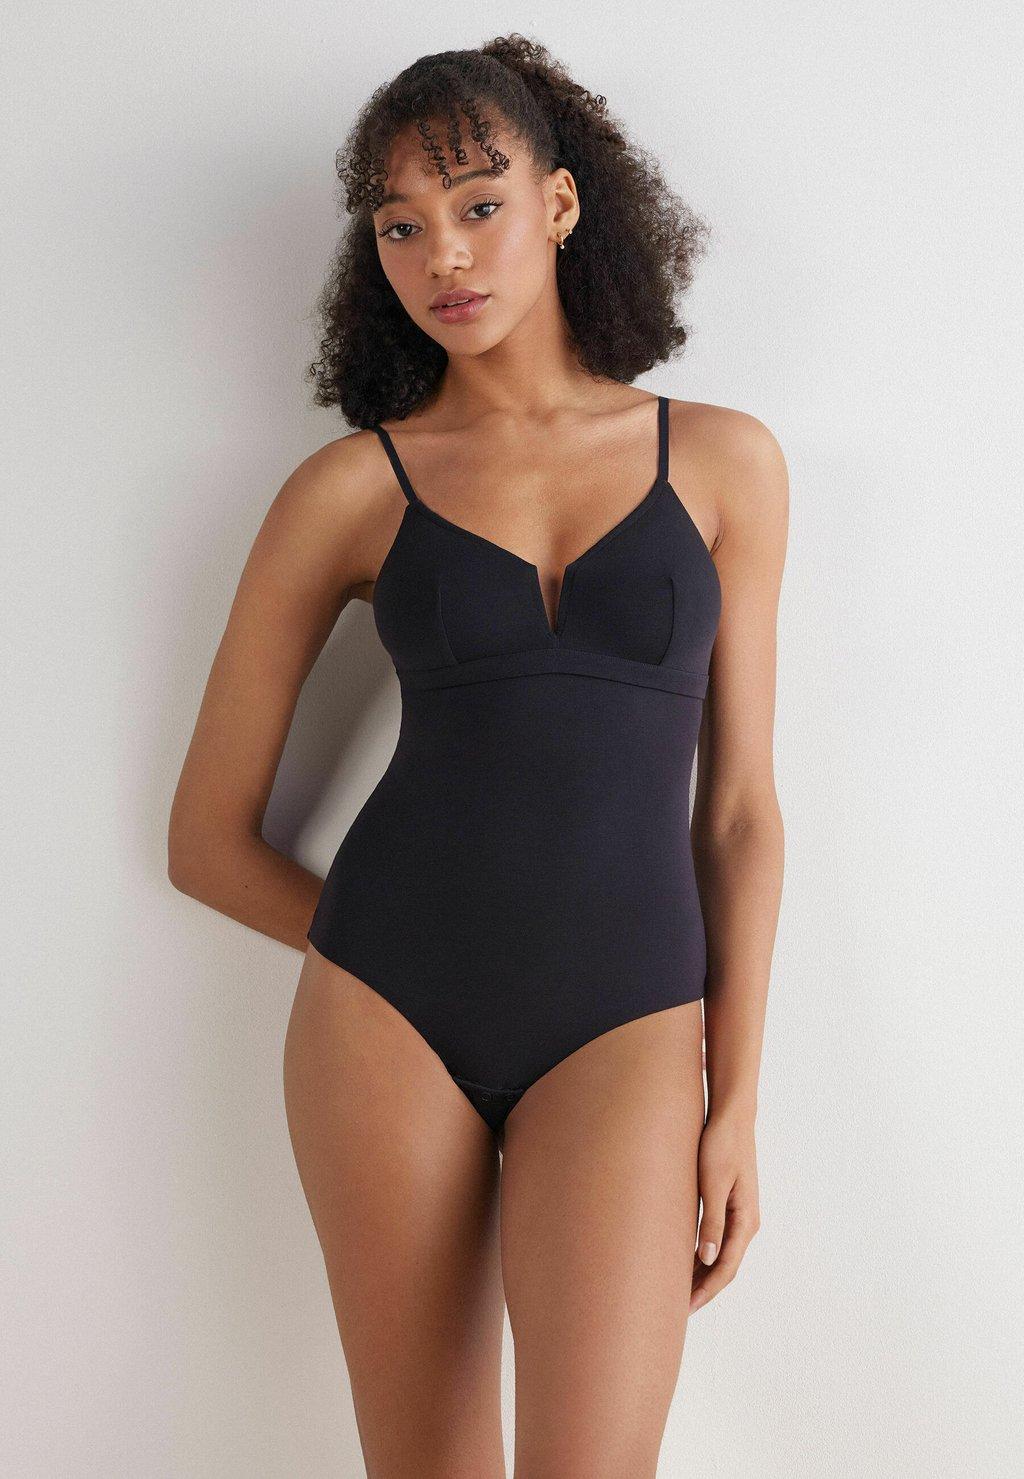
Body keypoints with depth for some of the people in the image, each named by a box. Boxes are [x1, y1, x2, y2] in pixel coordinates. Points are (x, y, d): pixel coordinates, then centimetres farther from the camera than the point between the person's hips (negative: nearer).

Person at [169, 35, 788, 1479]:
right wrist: (409, 962, 7)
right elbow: (209, 839, 8)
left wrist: (738, 1106, 3)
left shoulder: (722, 460, 6)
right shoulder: (351, 486, 4)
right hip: (386, 1014, 1)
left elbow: (739, 809, 7)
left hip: (624, 1028, 0)